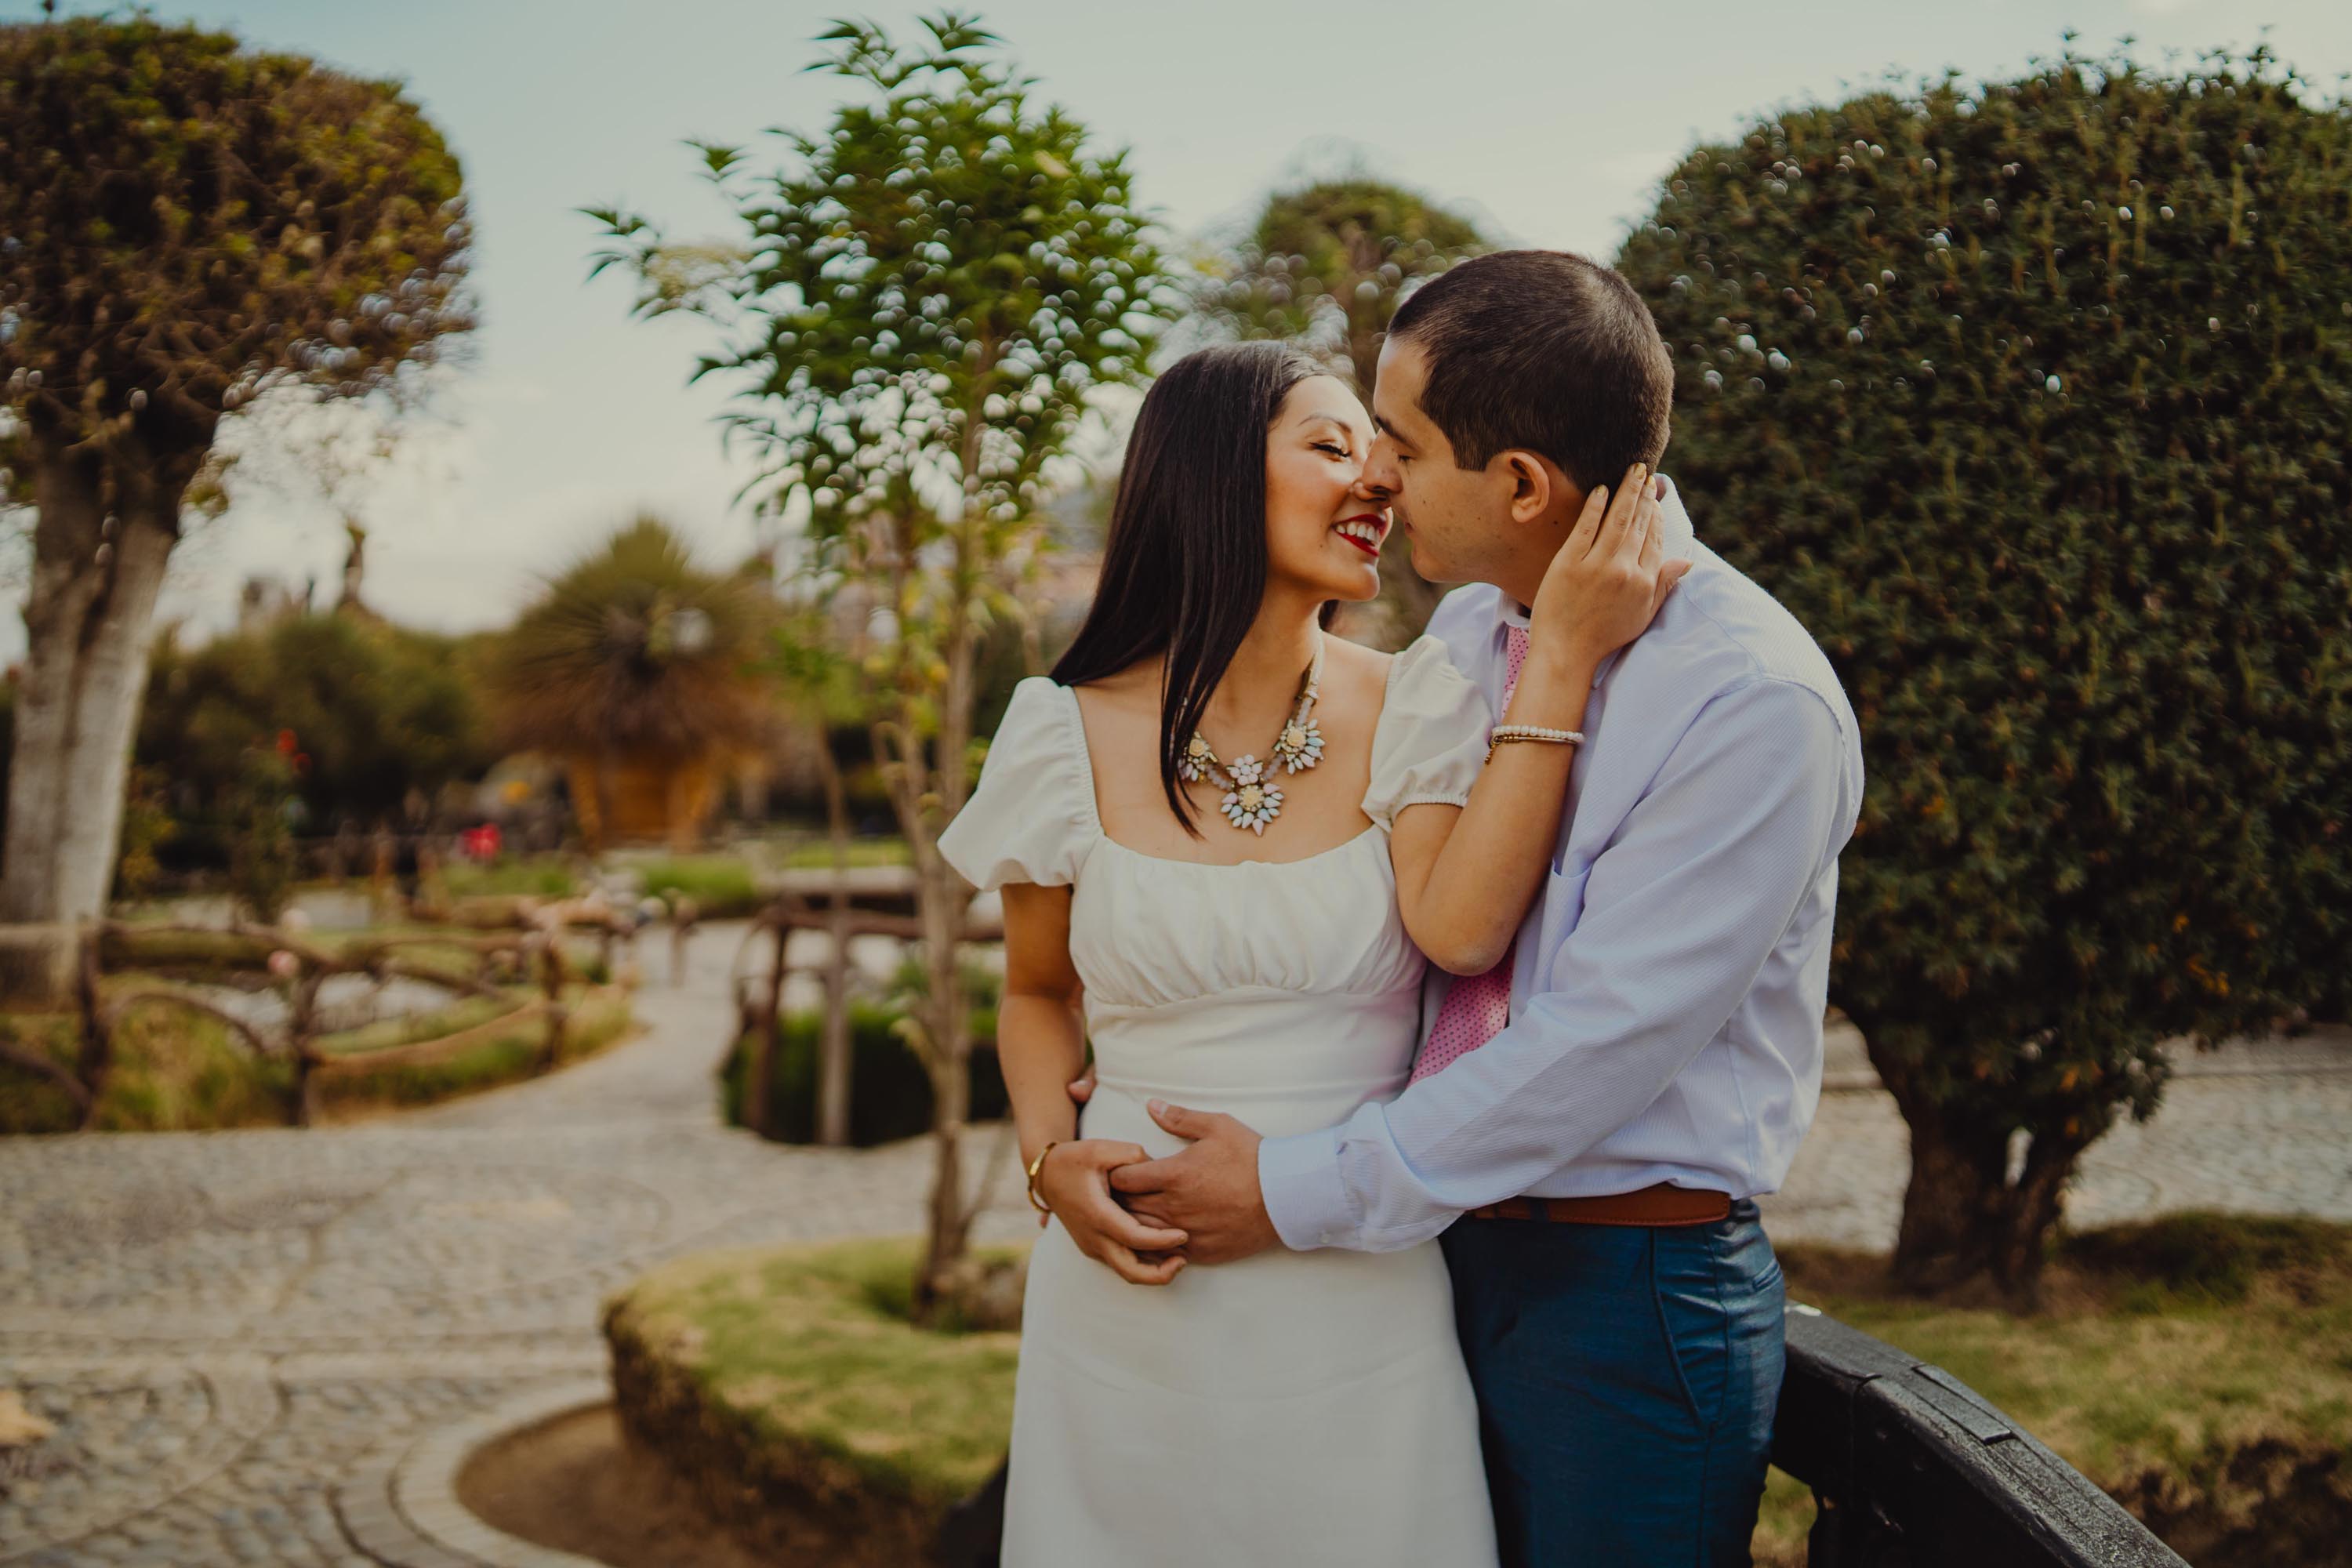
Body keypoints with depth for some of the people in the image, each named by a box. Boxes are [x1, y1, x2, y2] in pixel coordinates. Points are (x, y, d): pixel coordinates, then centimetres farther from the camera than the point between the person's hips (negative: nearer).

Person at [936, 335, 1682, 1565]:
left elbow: (1463, 931, -22)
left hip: (1363, 1305, 0)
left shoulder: (1411, 712, -3)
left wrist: (1562, 656, -22)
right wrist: (1050, 1157, -6)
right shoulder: (1071, 736, -1)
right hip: (1134, 1301, 1)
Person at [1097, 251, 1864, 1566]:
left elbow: (1595, 1047, -22)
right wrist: (1183, 1069, 4)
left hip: (1629, 1296, -6)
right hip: (1444, 1250, 7)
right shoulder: (1464, 632, 4)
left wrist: (1297, 1192, -16)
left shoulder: (1756, 703, -19)